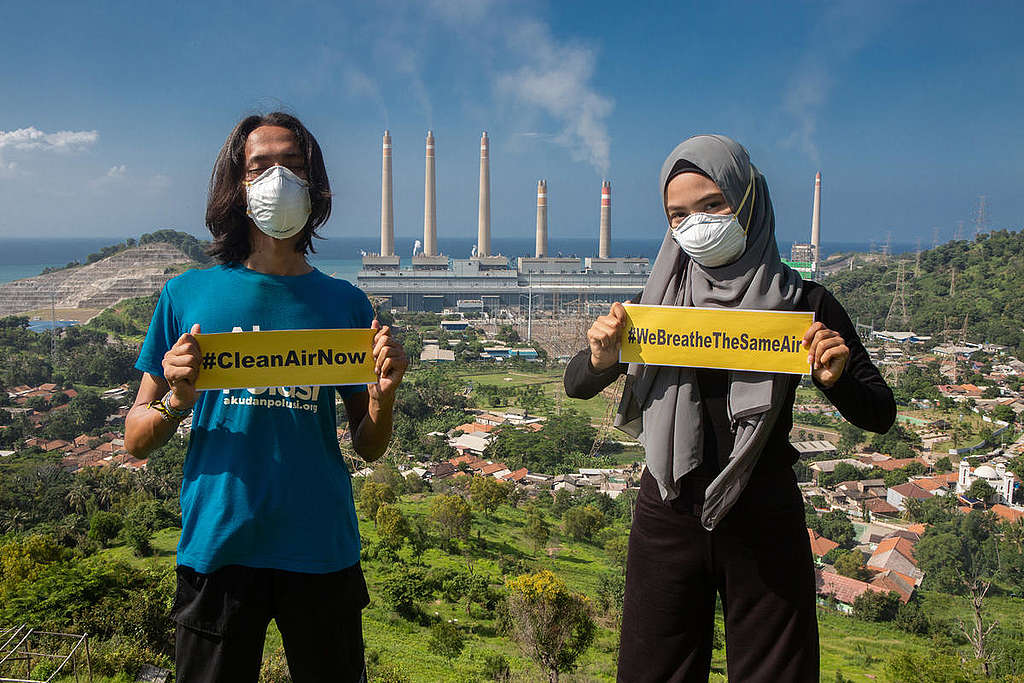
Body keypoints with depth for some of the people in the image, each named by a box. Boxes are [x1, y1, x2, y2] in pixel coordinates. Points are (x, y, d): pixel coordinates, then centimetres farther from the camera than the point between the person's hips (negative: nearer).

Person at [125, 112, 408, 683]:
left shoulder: (344, 303, 3)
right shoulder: (188, 294, 1)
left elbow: (369, 448, 7)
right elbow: (136, 440, 4)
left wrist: (384, 395, -13)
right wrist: (177, 399, -16)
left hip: (323, 551, 1)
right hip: (217, 548, -1)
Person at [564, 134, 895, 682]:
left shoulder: (804, 305, -5)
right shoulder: (658, 300, 1)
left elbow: (879, 415, -1)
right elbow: (576, 386, 7)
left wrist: (835, 378, -21)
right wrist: (600, 358, -15)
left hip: (764, 522, -1)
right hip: (668, 514, 2)